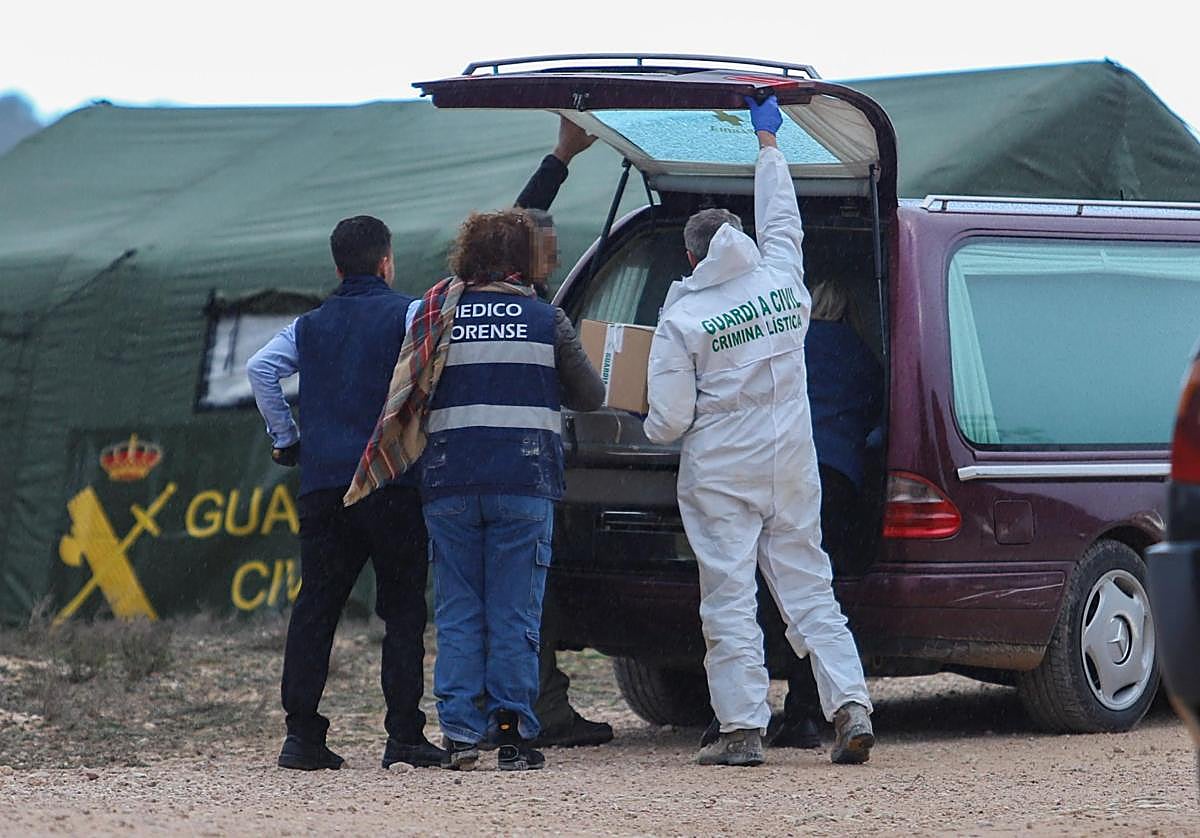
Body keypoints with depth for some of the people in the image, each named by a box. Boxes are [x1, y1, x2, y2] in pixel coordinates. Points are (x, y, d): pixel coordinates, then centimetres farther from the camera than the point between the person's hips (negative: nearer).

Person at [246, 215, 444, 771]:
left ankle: (301, 732, -1)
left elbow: (260, 368, 3)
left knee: (315, 606, 5)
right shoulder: (408, 314, 3)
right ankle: (404, 734, -3)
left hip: (322, 481, 4)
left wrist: (284, 437, 10)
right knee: (402, 607, 2)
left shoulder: (311, 325, 15)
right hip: (393, 484, -4)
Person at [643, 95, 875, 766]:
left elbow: (669, 419, -10)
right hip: (792, 462, 4)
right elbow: (782, 220, 22)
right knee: (809, 589, 7)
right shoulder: (781, 281, 2)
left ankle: (743, 729, -4)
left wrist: (655, 431, 14)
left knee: (729, 600, -1)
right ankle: (851, 705, -6)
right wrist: (768, 144, 34)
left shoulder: (682, 320, -10)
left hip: (720, 474, -4)